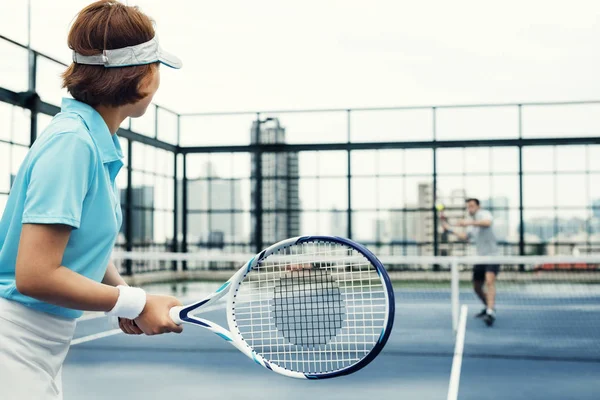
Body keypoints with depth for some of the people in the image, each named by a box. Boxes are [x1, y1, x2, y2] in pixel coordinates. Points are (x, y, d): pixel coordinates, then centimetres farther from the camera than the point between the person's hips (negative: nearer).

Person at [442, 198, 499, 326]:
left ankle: (491, 313, -35)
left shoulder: (484, 214, -8)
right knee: (477, 287, 13)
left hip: (491, 255, -8)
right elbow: (465, 236, 31)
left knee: (489, 281, -27)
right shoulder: (471, 223, 17)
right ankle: (489, 307, 35)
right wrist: (450, 230, 24)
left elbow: (488, 223, -32)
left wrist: (469, 223, -40)